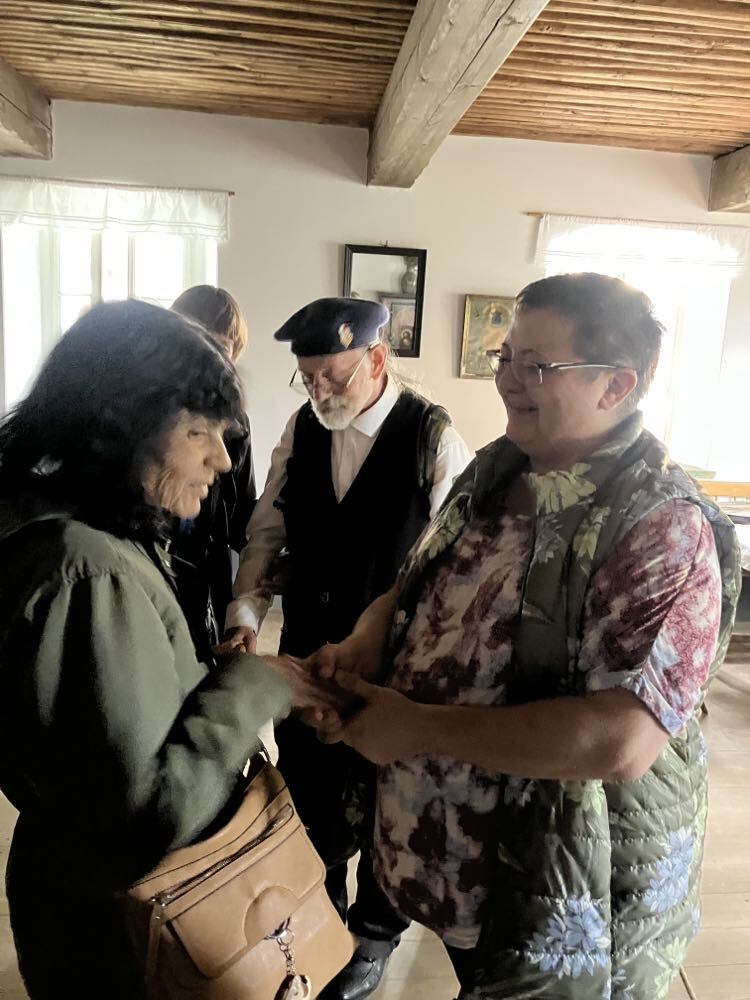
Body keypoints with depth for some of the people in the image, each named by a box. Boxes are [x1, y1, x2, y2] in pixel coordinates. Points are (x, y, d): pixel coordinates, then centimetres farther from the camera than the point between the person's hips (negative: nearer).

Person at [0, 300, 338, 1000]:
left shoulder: (82, 535, 0)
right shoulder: (90, 573, -30)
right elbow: (147, 819, -30)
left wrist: (261, 686, -6)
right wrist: (250, 690, -20)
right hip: (111, 922, -8)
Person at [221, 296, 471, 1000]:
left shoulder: (433, 438, -15)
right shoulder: (301, 430, -1)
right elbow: (267, 532, 2)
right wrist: (244, 616, -10)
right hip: (306, 653, 4)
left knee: (379, 806, 17)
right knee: (307, 797, 22)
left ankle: (374, 934, 46)